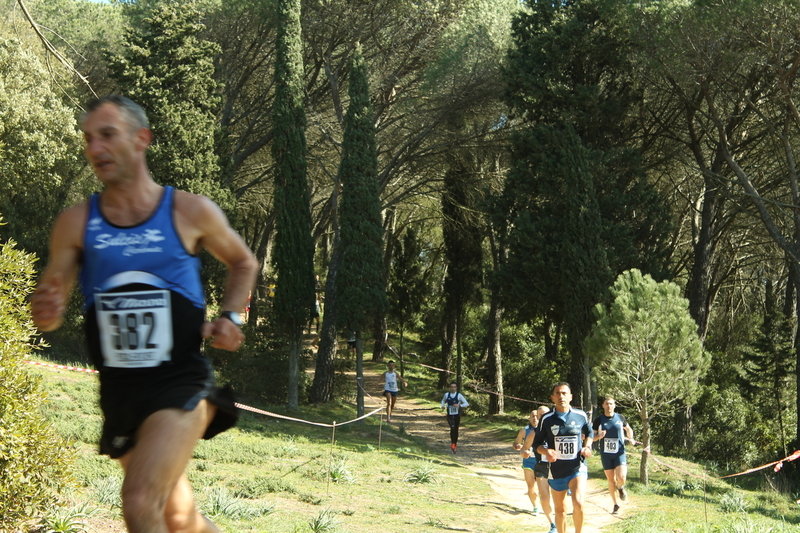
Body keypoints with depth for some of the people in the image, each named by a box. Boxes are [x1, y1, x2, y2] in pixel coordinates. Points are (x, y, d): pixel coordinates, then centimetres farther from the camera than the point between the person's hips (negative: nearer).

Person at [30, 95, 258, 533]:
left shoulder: (191, 213, -4)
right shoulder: (76, 224, -1)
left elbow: (243, 263, 15)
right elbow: (48, 310, 0)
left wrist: (229, 318, -1)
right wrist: (45, 312, -24)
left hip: (181, 382, -4)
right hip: (118, 392, 4)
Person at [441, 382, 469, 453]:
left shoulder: (459, 395, -6)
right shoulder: (446, 395, 1)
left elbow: (467, 404, -8)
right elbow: (443, 400, 21)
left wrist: (459, 405, -23)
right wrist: (443, 405, -1)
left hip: (457, 415, 0)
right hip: (450, 415, 0)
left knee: (456, 430, 9)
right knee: (452, 428, -22)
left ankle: (455, 444, 26)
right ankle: (453, 444, -18)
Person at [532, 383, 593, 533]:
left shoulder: (581, 416, -2)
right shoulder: (547, 419, -4)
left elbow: (589, 432, 19)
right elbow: (537, 443, 4)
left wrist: (587, 446, 0)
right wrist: (546, 452, -17)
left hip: (577, 468, -1)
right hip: (556, 470, 1)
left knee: (578, 503, -22)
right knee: (559, 509, 13)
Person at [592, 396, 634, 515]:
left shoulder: (620, 418, 2)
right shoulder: (599, 420, -1)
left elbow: (628, 429, 19)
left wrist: (630, 437, -1)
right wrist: (599, 436, -19)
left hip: (619, 453, 0)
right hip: (606, 454, 0)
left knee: (621, 477, -18)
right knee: (611, 480, 4)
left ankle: (621, 488, 18)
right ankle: (616, 505, 18)